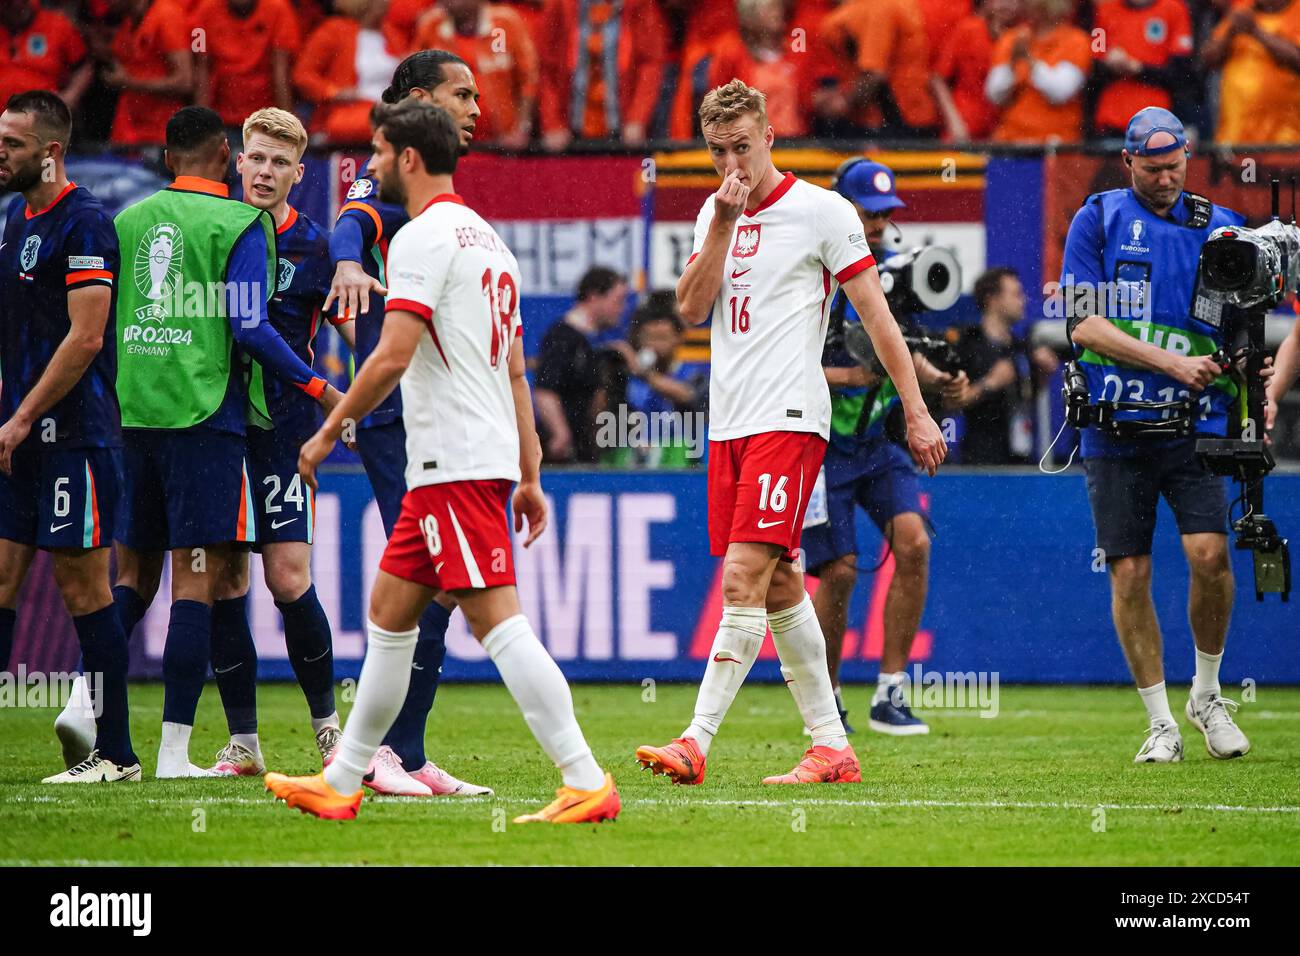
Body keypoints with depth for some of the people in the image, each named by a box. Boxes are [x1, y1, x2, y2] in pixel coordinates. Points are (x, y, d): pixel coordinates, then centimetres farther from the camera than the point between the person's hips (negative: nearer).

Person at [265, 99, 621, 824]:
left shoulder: (425, 236, -11)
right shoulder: (487, 239, 19)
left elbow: (394, 356, -19)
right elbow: (515, 370, 20)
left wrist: (329, 432, -9)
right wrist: (530, 476, 20)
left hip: (455, 464, -10)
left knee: (498, 622, -13)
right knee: (388, 614, 15)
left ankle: (587, 783, -18)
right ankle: (342, 781, 21)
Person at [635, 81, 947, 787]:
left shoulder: (821, 211, -4)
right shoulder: (714, 213, 14)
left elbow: (875, 314, -2)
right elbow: (692, 309, 4)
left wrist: (916, 410, -5)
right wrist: (724, 225, -6)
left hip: (790, 417, -7)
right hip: (729, 423, 7)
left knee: (744, 580, -14)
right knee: (778, 586, 8)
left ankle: (696, 742, -19)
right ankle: (832, 747, 14)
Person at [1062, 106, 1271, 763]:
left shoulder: (1218, 226, 10)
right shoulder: (1099, 219, 4)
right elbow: (1085, 325, -5)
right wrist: (1173, 363, -14)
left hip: (1195, 428, 1)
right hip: (1114, 431, -1)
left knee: (1209, 553, -16)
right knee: (1129, 575, -1)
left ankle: (1207, 694, 6)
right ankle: (1161, 723, 11)